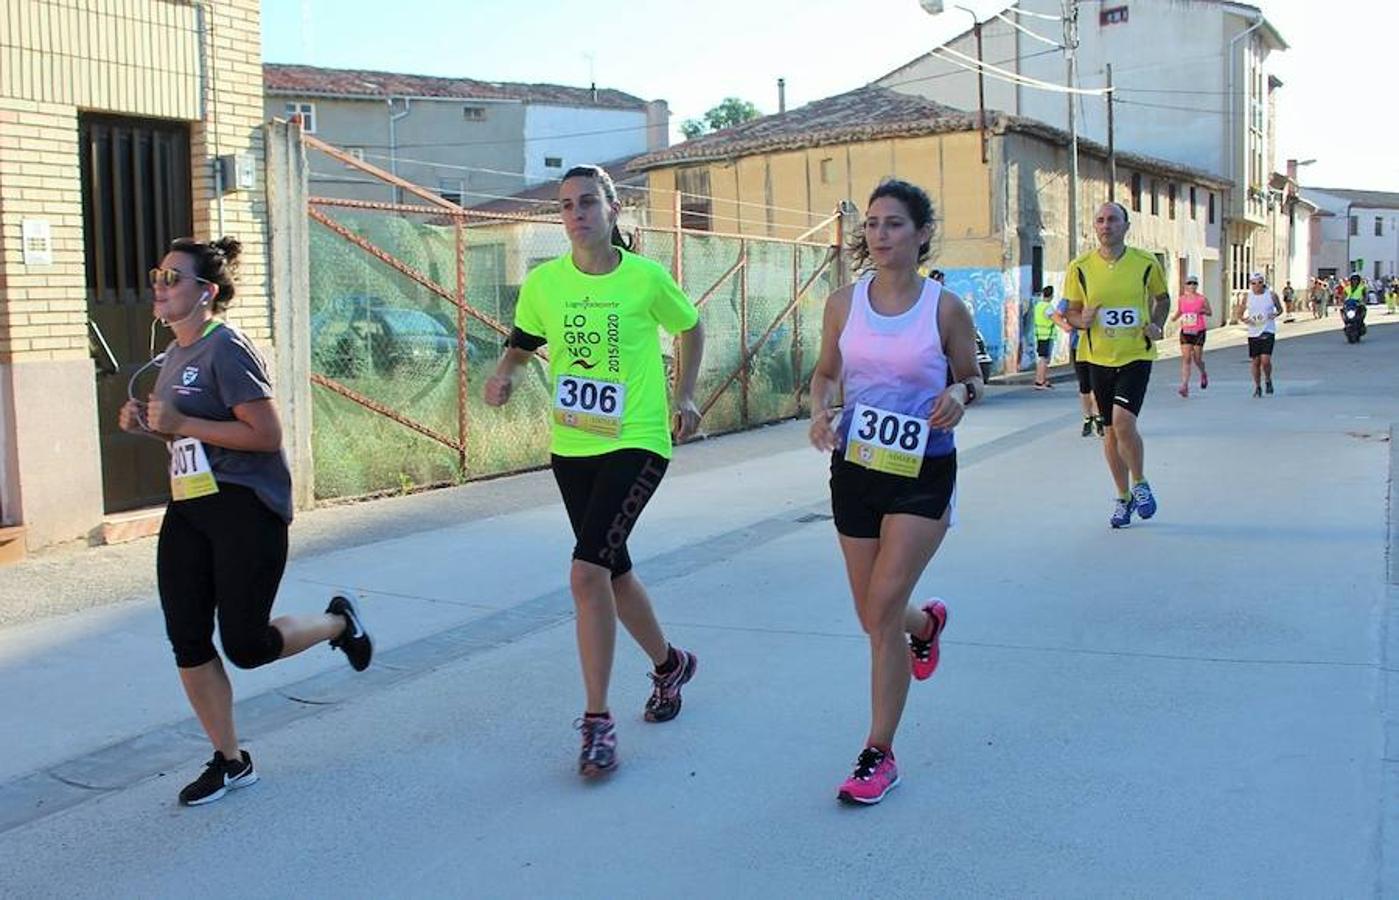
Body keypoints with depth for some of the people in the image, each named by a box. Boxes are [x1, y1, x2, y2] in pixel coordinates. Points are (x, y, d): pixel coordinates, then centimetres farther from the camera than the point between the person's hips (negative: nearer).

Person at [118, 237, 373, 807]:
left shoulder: (226, 349, -15)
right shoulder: (172, 355, 13)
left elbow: (267, 435, -22)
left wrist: (180, 423, -20)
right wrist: (147, 425, 5)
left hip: (245, 509, -9)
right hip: (188, 510, 9)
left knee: (244, 645, -4)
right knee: (187, 641, 5)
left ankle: (338, 622, 25)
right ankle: (230, 761, 19)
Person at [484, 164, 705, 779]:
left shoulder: (645, 278, -8)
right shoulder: (543, 282, 1)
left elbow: (691, 328, 10)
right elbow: (522, 343, 15)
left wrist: (686, 396, 4)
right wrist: (504, 374, -6)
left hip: (637, 443, -5)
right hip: (571, 446, 5)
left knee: (587, 573, -18)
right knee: (613, 570, 17)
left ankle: (597, 722, -7)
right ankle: (669, 664, 44)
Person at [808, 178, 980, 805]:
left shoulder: (945, 308, -7)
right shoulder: (843, 303, 0)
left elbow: (971, 378, 6)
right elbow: (825, 372, 12)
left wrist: (958, 393, -17)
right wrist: (821, 412, -9)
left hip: (923, 472, -4)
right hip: (855, 470, 4)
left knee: (883, 608, -13)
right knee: (874, 618, 12)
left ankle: (879, 754, 0)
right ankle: (926, 623, 52)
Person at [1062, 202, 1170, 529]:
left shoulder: (1146, 263, -3)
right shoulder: (1080, 267, -2)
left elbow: (1162, 298, 14)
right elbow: (1071, 312, 7)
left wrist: (1157, 325, -4)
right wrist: (1082, 320, -16)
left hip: (1136, 355, -2)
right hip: (1099, 358, 2)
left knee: (1123, 421, -19)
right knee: (1111, 429, 9)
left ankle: (1140, 484, 7)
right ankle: (1123, 497, 27)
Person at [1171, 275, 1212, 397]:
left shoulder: (1202, 299, -2)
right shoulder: (1182, 299, 5)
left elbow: (1210, 313, 7)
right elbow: (1178, 312, 18)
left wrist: (1203, 311, -14)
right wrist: (1174, 317, -4)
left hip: (1199, 332, -2)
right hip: (1185, 331, 2)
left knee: (1197, 358, 3)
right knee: (1185, 358, -7)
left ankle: (1203, 374, 38)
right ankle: (1185, 386, -10)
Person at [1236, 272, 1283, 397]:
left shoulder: (1271, 295, -1)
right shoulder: (1247, 297, 2)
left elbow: (1280, 309, 13)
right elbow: (1240, 313, 11)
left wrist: (1276, 314, -9)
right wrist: (1244, 319, -10)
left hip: (1268, 331, -2)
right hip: (1253, 332, 2)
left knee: (1265, 360, -14)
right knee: (1255, 361, 5)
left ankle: (1268, 380, 15)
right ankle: (1257, 387, 23)